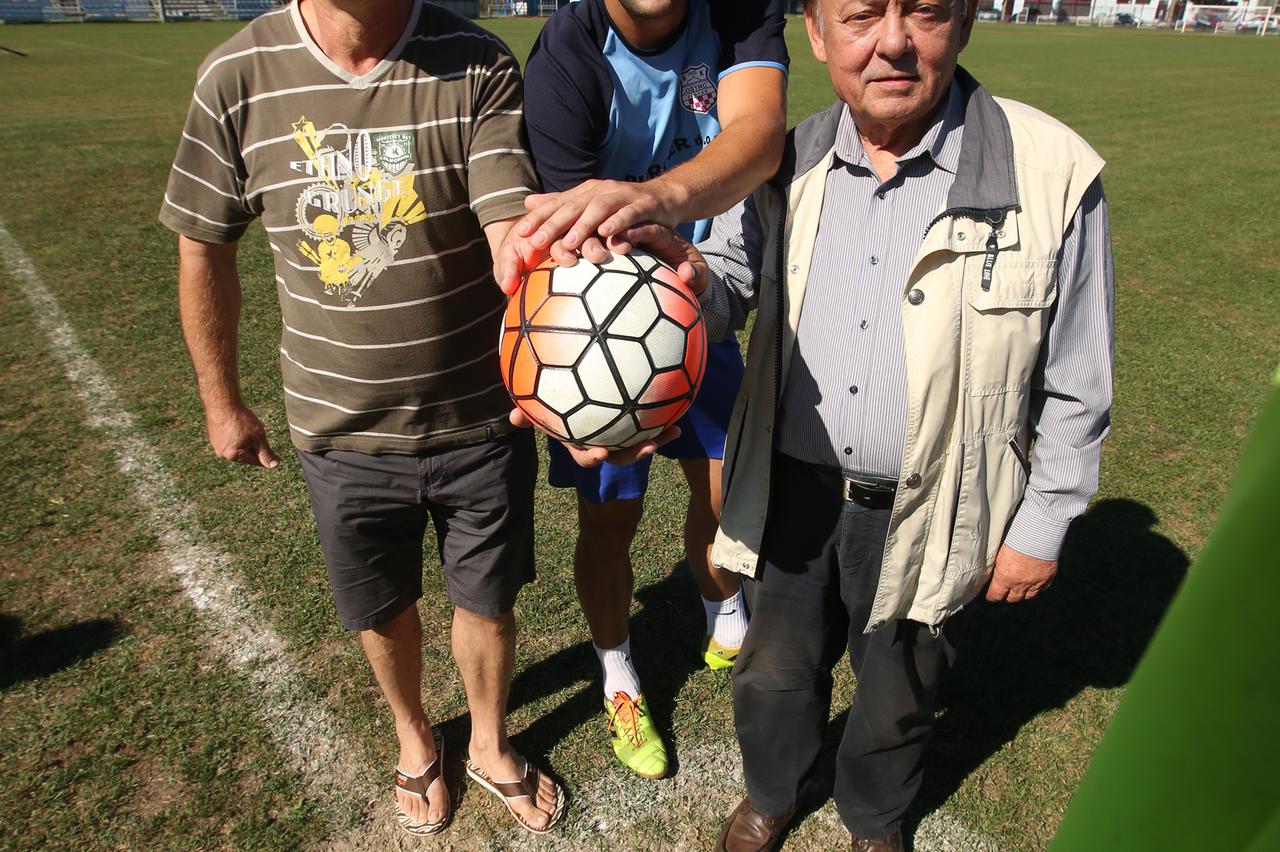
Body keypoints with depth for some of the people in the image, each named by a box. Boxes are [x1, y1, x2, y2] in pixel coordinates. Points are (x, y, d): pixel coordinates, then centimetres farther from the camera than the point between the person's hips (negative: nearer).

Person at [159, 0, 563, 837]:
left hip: (483, 418, -1)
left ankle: (490, 745, 49)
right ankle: (415, 738, 55)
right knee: (385, 610, 22)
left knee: (488, 601, 17)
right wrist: (222, 401, 10)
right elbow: (205, 250, 3)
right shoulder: (239, 76, -9)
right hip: (344, 432, 2)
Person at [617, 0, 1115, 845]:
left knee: (898, 694, 21)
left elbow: (1076, 386, -7)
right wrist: (692, 279, -32)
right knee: (776, 670, 21)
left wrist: (1043, 525, -2)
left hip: (924, 514, -2)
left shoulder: (1052, 172, -15)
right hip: (792, 493, 3)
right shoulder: (788, 165, -4)